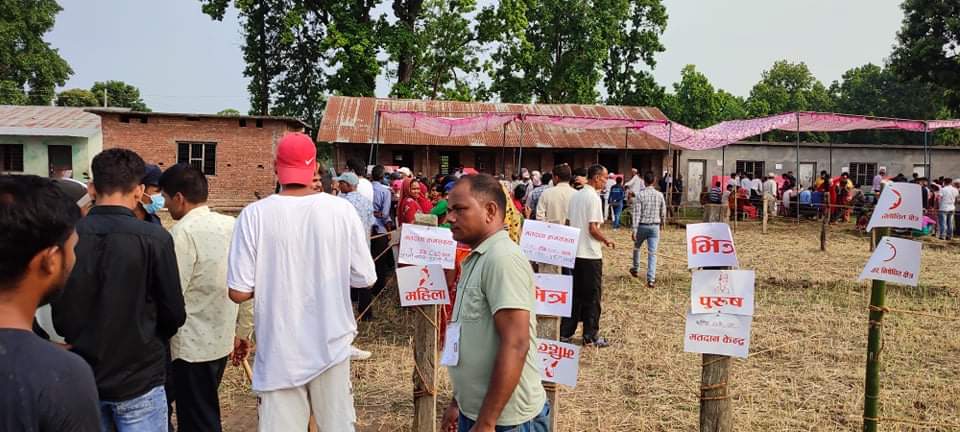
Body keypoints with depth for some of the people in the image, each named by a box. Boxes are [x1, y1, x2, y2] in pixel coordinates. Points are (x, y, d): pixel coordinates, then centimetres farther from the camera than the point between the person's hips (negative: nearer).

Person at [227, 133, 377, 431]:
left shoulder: (255, 214, -12)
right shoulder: (341, 210, -9)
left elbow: (239, 292, -10)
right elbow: (365, 279, -2)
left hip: (279, 352, -1)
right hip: (331, 345, 1)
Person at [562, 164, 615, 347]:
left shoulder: (575, 196, 9)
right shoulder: (593, 197, -15)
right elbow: (593, 229, -18)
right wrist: (606, 240, -3)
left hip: (574, 252, 7)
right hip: (590, 254, -7)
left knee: (575, 292, 14)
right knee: (592, 296, 3)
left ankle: (565, 332, 17)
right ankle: (591, 336, 11)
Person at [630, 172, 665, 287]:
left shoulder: (641, 195, -9)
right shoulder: (659, 195, -1)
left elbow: (637, 213, -12)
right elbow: (663, 212, 6)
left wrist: (634, 230, -11)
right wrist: (661, 223, 26)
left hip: (642, 226, -1)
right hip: (655, 227, 1)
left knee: (637, 248, 23)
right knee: (652, 253, -1)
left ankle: (636, 269, 39)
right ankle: (651, 279, -9)